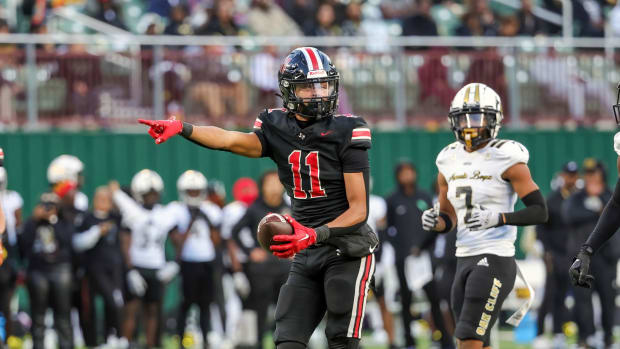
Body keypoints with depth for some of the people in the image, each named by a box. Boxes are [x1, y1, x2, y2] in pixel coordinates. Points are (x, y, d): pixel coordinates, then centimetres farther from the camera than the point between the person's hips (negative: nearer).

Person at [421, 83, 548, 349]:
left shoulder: (506, 159, -8)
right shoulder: (449, 161, 12)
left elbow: (540, 211, -11)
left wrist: (497, 218, -25)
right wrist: (434, 222, -4)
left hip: (495, 260, -8)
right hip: (465, 261, 8)